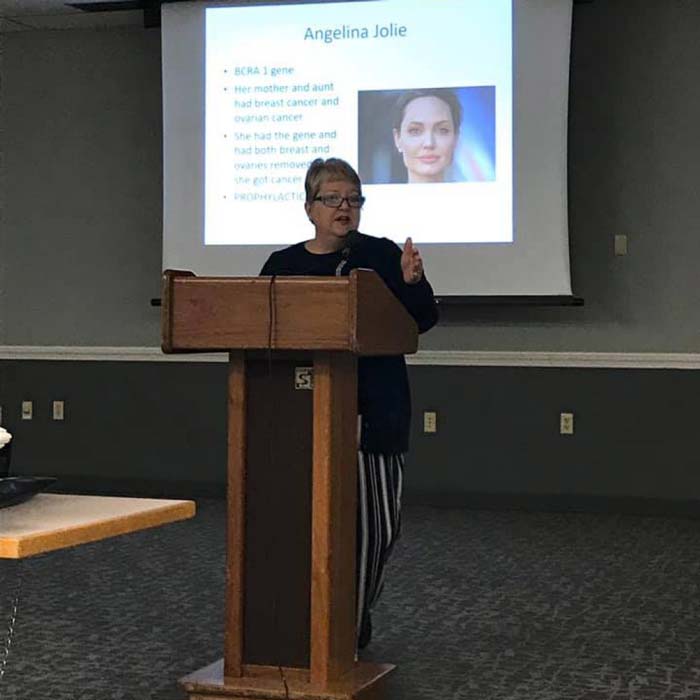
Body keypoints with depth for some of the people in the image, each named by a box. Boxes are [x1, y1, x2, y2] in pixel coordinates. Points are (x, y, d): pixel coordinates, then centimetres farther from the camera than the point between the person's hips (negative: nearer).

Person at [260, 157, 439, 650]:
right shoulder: (283, 266, 10)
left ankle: (357, 619, 22)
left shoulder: (381, 256, 3)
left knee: (378, 524, 1)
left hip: (373, 414, -1)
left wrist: (413, 282, -19)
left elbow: (423, 320, -1)